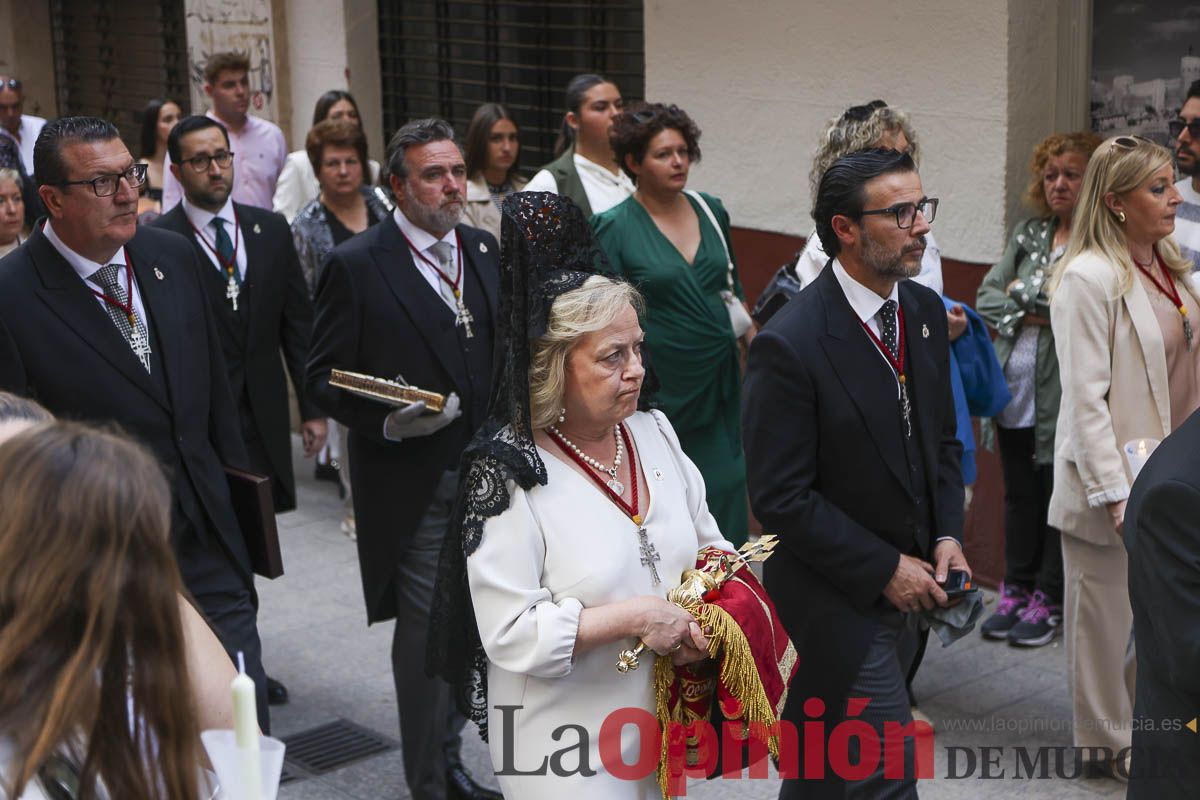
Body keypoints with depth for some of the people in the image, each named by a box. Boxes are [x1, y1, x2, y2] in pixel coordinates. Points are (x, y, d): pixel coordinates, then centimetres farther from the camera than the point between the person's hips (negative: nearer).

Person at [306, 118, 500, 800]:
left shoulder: (486, 251, 8)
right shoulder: (355, 265, -9)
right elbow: (325, 376, -7)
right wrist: (387, 420, -23)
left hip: (485, 473, 5)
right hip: (411, 481, -5)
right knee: (425, 629, 2)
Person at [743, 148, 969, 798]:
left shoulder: (925, 310, 3)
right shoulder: (789, 344, -22)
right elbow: (781, 500, -19)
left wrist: (946, 536, -1)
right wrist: (886, 570, -16)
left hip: (903, 597, 7)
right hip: (840, 605, -7)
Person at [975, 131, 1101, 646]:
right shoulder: (1028, 233, 12)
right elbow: (987, 298, 8)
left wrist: (1024, 291, -9)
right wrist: (1036, 312, -10)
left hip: (1065, 395, -6)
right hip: (1014, 387, 6)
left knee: (1060, 497, 5)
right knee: (1019, 494, 15)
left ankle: (1049, 601, 17)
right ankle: (1016, 590, 27)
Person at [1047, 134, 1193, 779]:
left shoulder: (1172, 269, 10)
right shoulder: (1090, 279, -16)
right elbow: (1086, 398, -19)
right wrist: (1116, 493, -20)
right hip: (1114, 481, -7)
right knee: (1108, 617, 6)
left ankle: (1144, 725, 31)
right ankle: (1108, 743, 22)